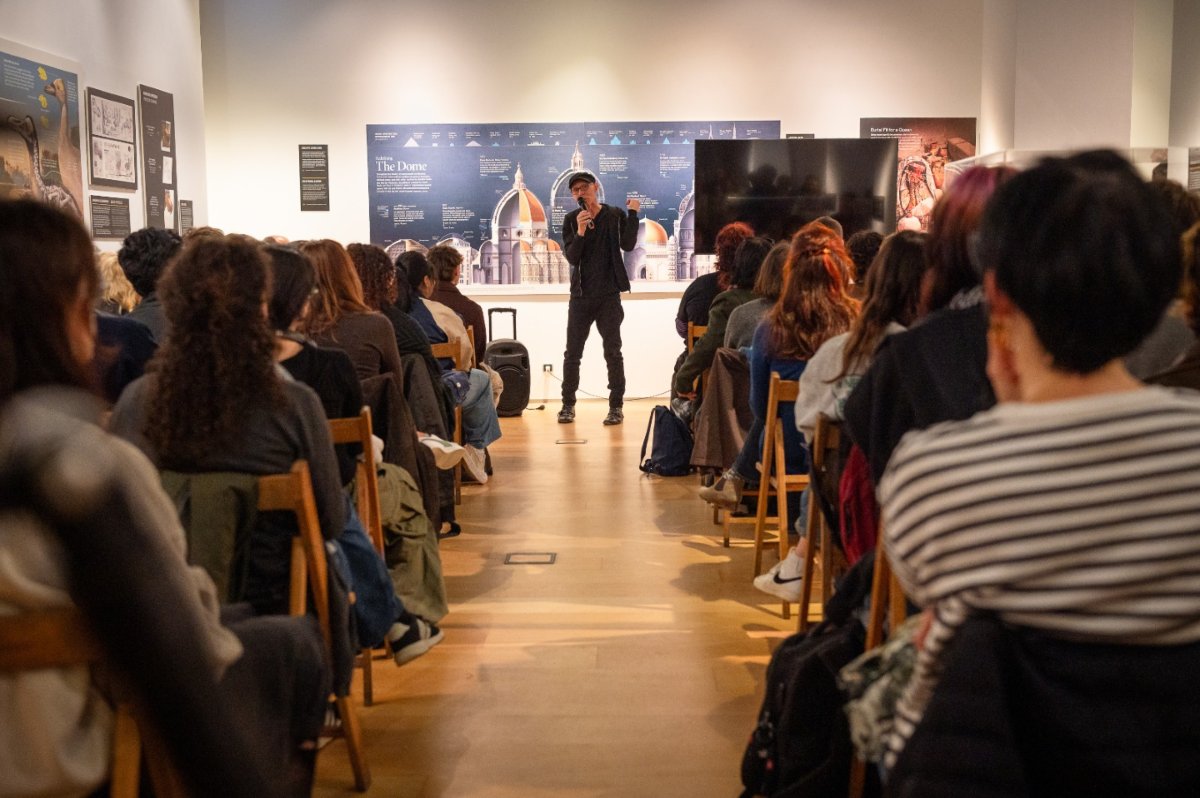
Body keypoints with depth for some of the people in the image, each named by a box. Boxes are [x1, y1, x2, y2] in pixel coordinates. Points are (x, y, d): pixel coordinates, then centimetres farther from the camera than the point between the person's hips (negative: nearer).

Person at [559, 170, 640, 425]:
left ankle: (616, 407, 5)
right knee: (572, 353, 5)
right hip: (580, 296, 2)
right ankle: (568, 405, 13)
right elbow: (571, 257, -5)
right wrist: (580, 231, -20)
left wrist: (633, 213, -16)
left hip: (608, 296, -2)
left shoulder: (615, 215, 0)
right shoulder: (571, 220, 5)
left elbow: (628, 245, -13)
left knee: (612, 352, 0)